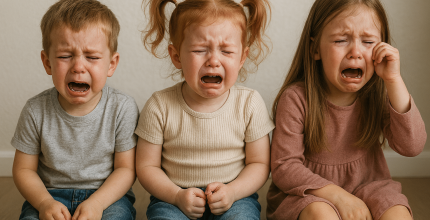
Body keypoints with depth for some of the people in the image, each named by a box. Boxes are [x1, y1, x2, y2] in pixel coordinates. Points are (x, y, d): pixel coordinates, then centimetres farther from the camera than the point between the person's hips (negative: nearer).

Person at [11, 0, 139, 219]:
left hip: (108, 194, 0)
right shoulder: (36, 111, -9)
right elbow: (24, 169, 1)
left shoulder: (123, 108, -12)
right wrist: (44, 202, -17)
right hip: (51, 193, 1)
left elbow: (126, 168, -7)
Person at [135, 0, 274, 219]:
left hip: (235, 195, 1)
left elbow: (259, 163, 2)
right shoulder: (159, 106, -7)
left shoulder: (250, 104, -5)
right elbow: (146, 166, -1)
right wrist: (177, 196, -17)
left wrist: (232, 192, -16)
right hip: (173, 197, 0)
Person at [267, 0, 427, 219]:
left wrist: (394, 81, -24)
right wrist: (338, 195, -25)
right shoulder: (296, 98, -16)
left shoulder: (379, 95, -6)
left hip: (367, 186, 3)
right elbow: (284, 167, -15)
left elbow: (412, 146, -17)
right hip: (310, 191, -3)